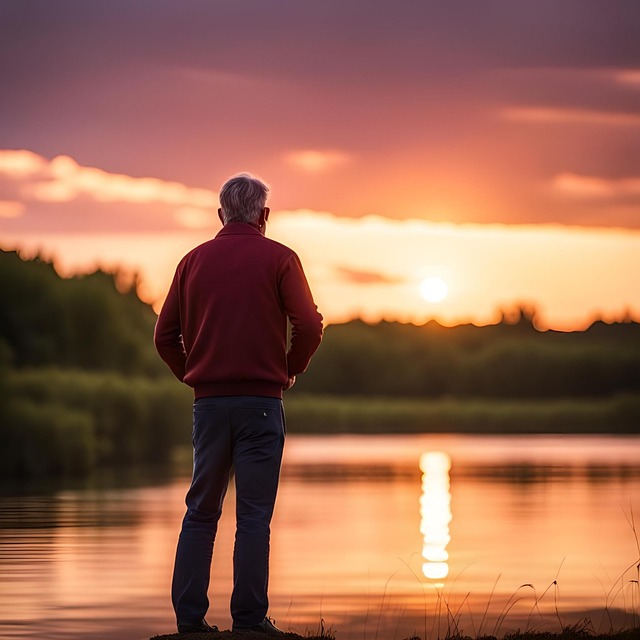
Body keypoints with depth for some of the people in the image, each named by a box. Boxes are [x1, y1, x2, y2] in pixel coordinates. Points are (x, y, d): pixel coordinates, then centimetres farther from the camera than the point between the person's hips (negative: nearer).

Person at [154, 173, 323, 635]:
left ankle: (189, 615, 7)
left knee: (201, 511, 10)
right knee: (254, 515, -1)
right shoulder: (279, 259, -1)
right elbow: (309, 327, -9)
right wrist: (290, 371, 6)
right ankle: (250, 618, -2)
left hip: (209, 400, 3)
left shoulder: (195, 260, 9)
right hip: (261, 400, -3)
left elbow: (166, 336, 7)